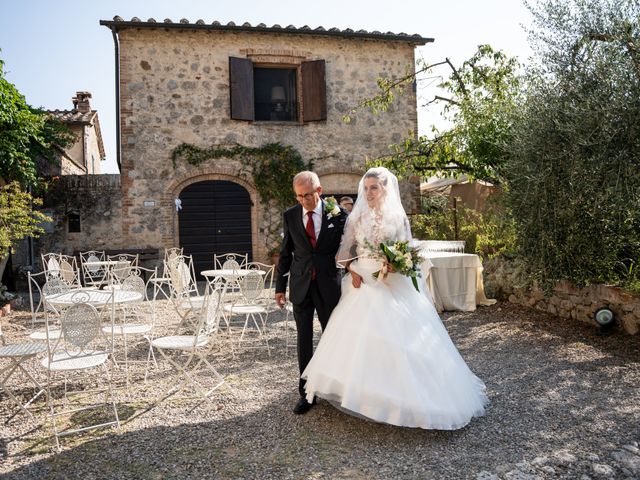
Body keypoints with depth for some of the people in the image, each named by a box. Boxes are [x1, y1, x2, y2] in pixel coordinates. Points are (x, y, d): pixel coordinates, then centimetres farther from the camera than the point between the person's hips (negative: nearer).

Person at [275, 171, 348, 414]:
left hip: (328, 285, -1)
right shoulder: (290, 216, 1)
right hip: (301, 285, 1)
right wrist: (280, 286, 7)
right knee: (304, 340, 7)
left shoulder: (337, 213, -4)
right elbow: (286, 253, 6)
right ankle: (307, 392, 18)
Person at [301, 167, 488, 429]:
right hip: (362, 282, 2)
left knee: (394, 335, -3)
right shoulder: (356, 217, 7)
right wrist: (352, 271, -8)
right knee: (358, 336, 1)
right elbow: (346, 250, 7)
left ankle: (401, 392, 13)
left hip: (391, 285, -2)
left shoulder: (397, 216, 2)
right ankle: (359, 388, 17)